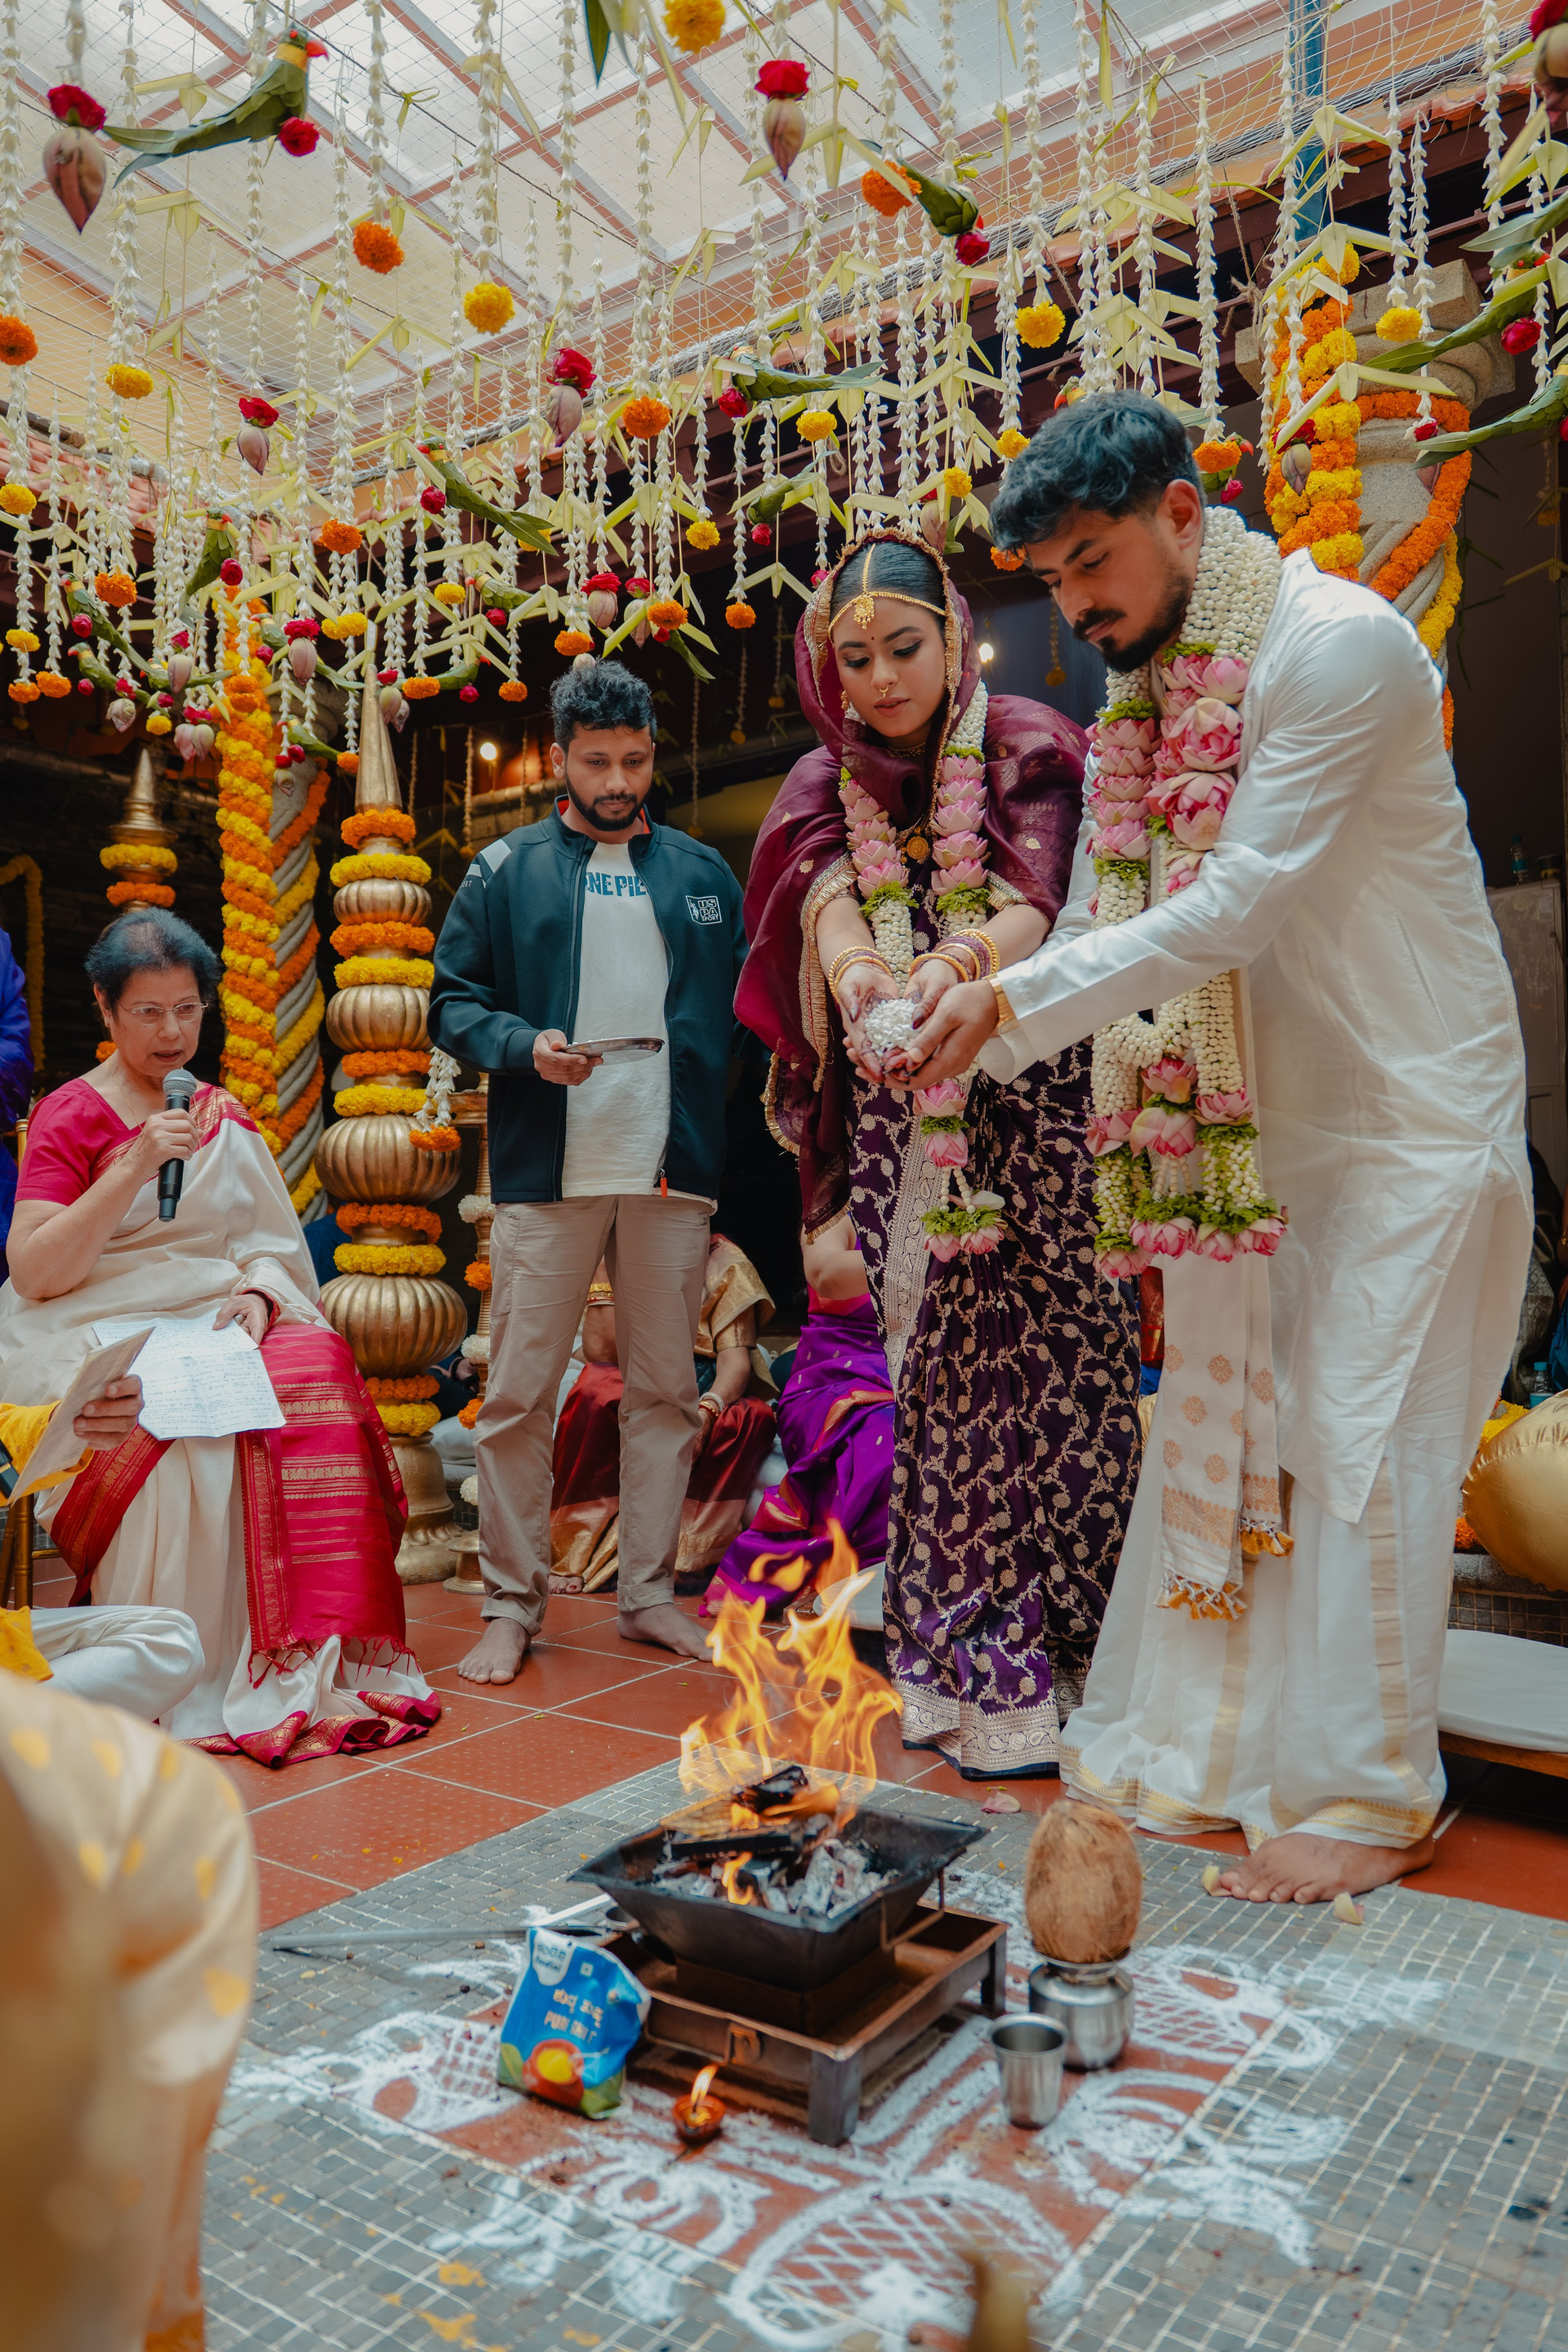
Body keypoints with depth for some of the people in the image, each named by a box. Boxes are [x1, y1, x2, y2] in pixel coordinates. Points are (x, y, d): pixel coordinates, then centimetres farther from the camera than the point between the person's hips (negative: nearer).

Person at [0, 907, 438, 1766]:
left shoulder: (224, 1116, 17)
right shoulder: (70, 1114, 1)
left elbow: (269, 1242, 15)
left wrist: (257, 1292, -9)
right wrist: (137, 1165, -18)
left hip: (221, 1328, 4)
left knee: (316, 1373, -27)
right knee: (185, 1437, -33)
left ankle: (301, 1660, -23)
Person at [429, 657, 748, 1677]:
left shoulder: (704, 873, 14)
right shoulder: (507, 870, 7)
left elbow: (744, 1003, 13)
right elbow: (453, 1000, 6)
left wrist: (727, 1115, -3)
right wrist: (524, 1046, -13)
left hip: (674, 1171, 2)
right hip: (547, 1171, -2)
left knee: (667, 1391, 8)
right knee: (519, 1395, 0)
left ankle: (652, 1591, 22)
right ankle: (512, 1603, 14)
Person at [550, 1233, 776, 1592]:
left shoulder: (725, 1264, -3)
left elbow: (736, 1357, -13)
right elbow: (599, 1351, -11)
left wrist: (706, 1412, -33)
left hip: (708, 1394, 0)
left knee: (752, 1416, -33)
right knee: (595, 1392, -32)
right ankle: (572, 1557, -24)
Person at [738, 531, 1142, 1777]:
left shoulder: (1025, 751, 3)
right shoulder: (829, 789, 12)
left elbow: (1030, 907, -13)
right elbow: (831, 913, -7)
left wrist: (960, 965, -36)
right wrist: (867, 990, -30)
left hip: (1030, 1103, -2)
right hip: (904, 1120, 3)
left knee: (1049, 1364, -6)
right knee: (940, 1372, 3)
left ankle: (1050, 1665, 5)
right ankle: (963, 1662, 13)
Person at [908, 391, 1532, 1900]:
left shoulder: (1333, 642, -15)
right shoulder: (1150, 689, 10)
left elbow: (1241, 904, -24)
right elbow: (1112, 922, 9)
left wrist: (1018, 1001, -23)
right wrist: (979, 1023, -6)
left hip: (1406, 1118, -7)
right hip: (1251, 1125, 8)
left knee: (1359, 1443, -4)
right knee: (1220, 1427, 9)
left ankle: (1367, 1797, 12)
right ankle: (1204, 1753, 23)